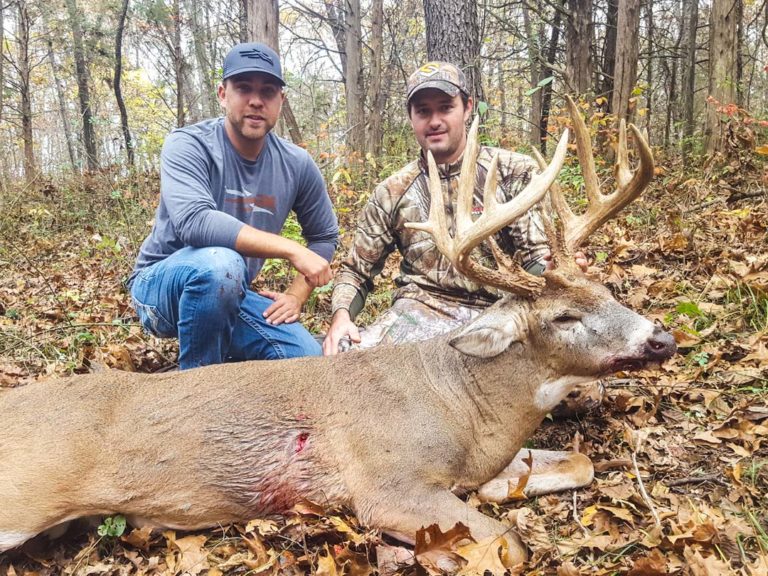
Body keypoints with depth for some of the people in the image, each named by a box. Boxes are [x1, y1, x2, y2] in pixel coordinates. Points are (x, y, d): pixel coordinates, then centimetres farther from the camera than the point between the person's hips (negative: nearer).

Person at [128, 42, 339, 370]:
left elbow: (324, 237, 10)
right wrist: (291, 250, -36)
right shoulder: (188, 146, -18)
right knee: (220, 263, -38)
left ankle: (231, 360, 15)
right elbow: (193, 221, -37)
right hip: (162, 285, -4)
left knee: (309, 360, -15)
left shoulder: (296, 164, -4)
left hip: (231, 296, 5)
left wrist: (296, 295, -4)